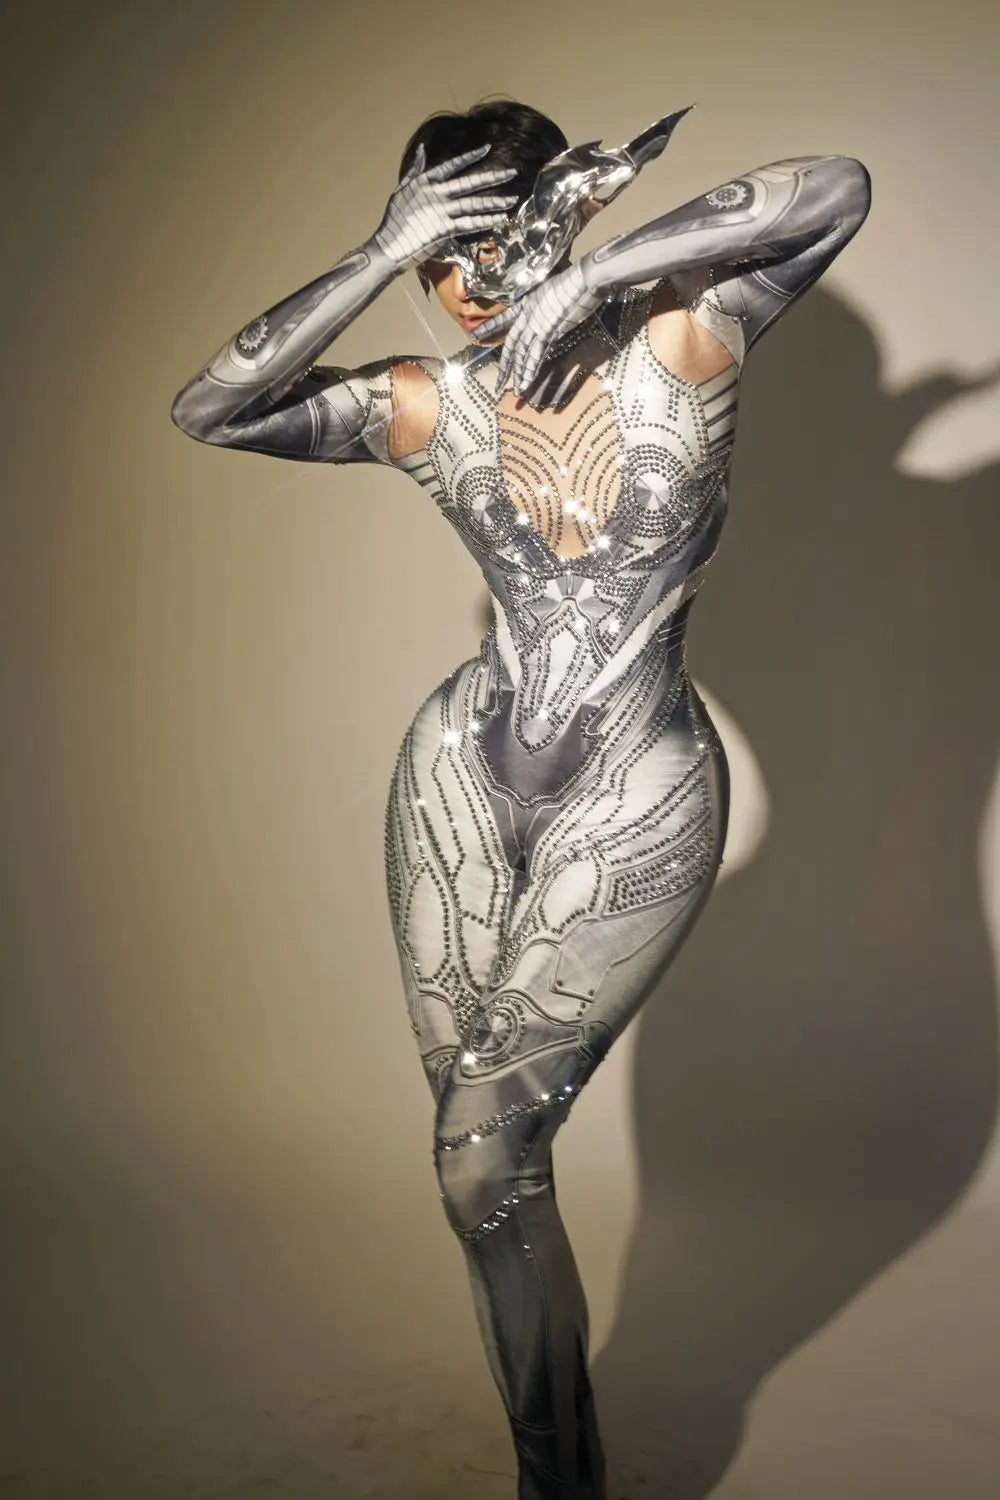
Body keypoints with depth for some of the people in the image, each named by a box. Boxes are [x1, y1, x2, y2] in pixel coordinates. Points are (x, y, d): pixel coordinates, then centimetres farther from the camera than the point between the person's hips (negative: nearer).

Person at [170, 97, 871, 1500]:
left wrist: (600, 273, -23)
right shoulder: (431, 405, 1)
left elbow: (838, 190, -20)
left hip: (637, 803, -4)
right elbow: (210, 409, -5)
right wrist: (374, 259, -13)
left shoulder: (677, 346, -7)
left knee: (483, 1160, -8)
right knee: (489, 1159, 10)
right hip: (465, 769, 4)